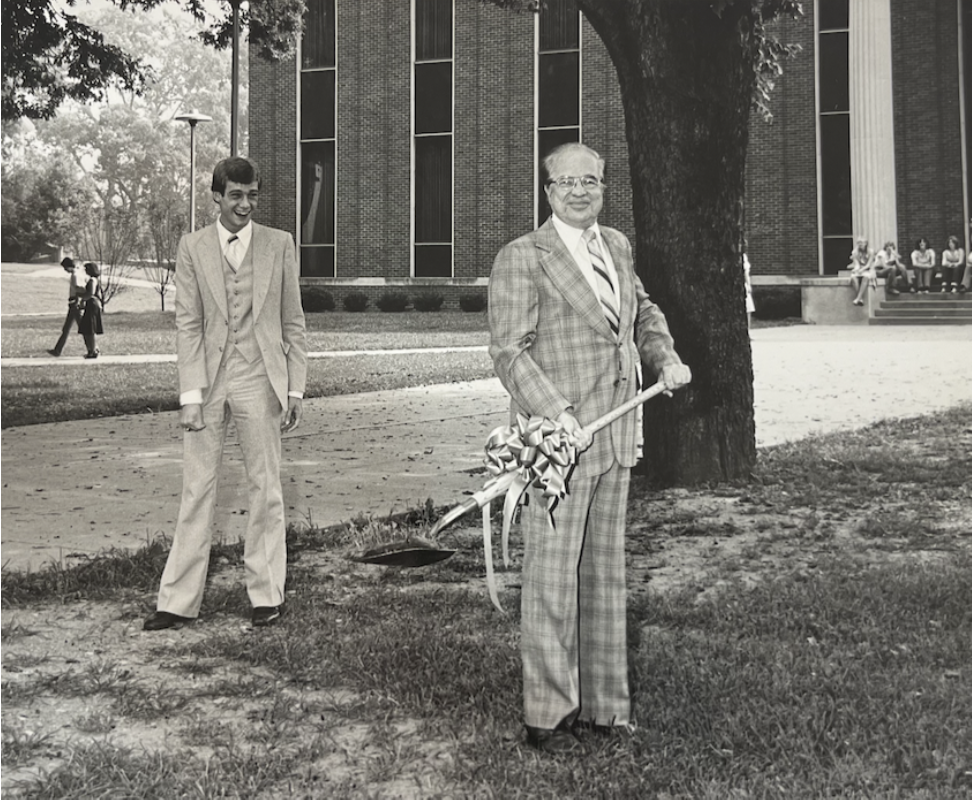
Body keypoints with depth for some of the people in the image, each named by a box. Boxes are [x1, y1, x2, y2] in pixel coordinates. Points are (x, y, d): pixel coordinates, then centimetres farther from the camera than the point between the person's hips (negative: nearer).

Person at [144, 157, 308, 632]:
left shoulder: (279, 245, 4)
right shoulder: (192, 248, 4)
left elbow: (293, 322, 5)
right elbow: (187, 324, 0)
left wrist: (295, 388, 0)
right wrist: (191, 393, -8)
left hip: (259, 381, 0)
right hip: (208, 379, 0)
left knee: (265, 489, 5)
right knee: (197, 489, 4)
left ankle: (267, 595, 16)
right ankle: (179, 601, 10)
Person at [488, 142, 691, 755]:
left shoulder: (618, 246, 14)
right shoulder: (522, 258, -7)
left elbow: (643, 310, 31)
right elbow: (510, 350, -13)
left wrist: (665, 357, 13)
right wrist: (558, 416, -23)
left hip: (615, 439, 7)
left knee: (606, 572, 13)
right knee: (552, 578, -3)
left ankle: (604, 703, 24)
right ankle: (548, 715, 8)